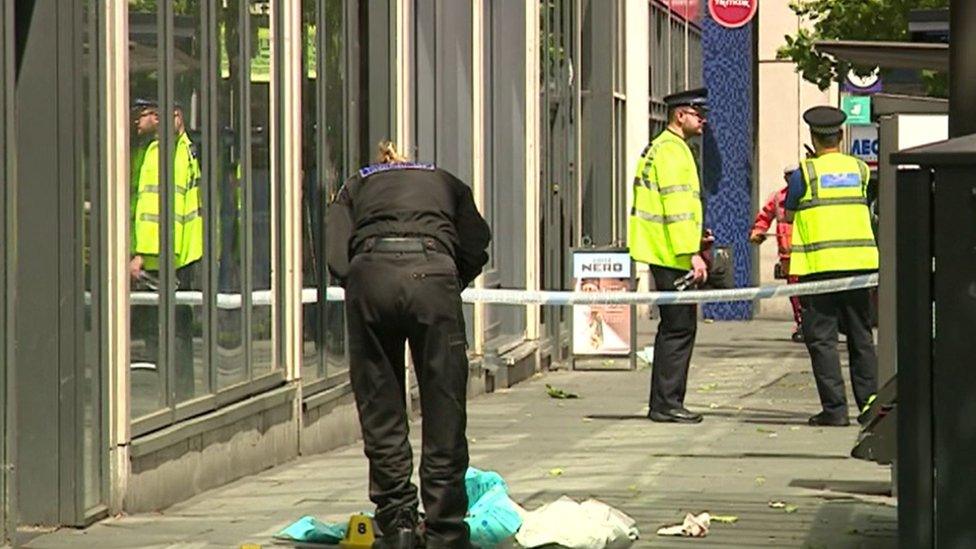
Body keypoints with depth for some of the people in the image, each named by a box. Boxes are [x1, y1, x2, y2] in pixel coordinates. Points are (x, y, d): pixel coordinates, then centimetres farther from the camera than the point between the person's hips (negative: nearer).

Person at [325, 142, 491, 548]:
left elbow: (336, 258, 12)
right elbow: (476, 245, 16)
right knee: (443, 415, 5)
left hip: (370, 273, 1)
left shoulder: (355, 186, 31)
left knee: (380, 411, 10)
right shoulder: (445, 183, 34)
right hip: (432, 271, 0)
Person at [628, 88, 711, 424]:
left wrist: (694, 240, 21)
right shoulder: (671, 150, -13)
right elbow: (676, 207, -20)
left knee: (675, 327, 13)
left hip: (665, 255, 11)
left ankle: (664, 403, 16)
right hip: (672, 256, -11)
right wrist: (692, 253, -22)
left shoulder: (662, 148, 19)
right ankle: (666, 403, -7)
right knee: (680, 327, -9)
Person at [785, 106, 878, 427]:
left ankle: (835, 408, -6)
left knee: (821, 337, 0)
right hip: (860, 262, 4)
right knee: (861, 336, 13)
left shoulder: (804, 173, -3)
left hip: (820, 266, -4)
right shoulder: (860, 169, 7)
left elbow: (788, 215, 7)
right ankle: (869, 399, 11)